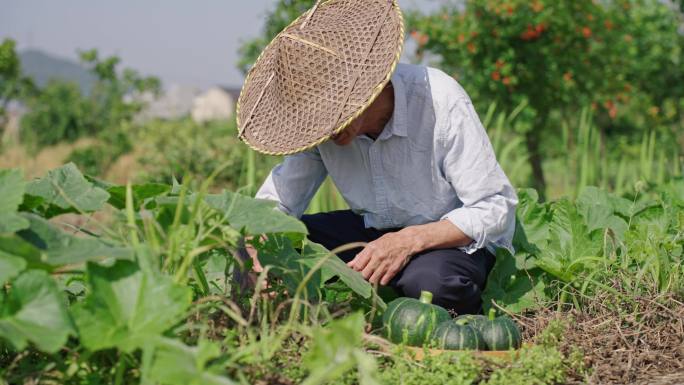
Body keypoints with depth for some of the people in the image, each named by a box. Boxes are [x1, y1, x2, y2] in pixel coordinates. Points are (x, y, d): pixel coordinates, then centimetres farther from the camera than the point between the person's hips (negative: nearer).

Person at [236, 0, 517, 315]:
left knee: (431, 280, -39)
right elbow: (276, 198, -5)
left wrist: (410, 241, -35)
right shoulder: (321, 118, -13)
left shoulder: (440, 101, -26)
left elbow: (496, 208, -23)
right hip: (372, 228, 5)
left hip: (455, 239, -4)